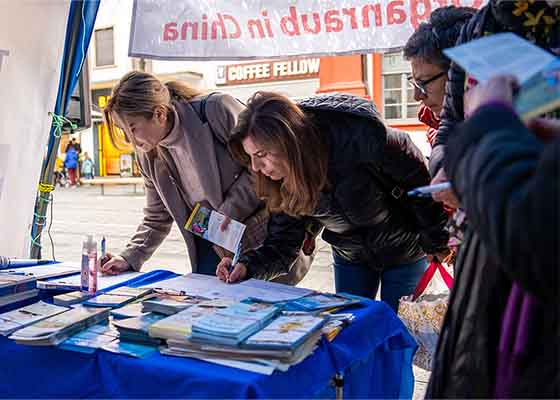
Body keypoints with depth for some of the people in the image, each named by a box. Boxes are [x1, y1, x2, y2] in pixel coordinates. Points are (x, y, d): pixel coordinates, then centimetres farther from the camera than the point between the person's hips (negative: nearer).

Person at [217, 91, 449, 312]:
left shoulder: (360, 138, -36)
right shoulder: (282, 183, -19)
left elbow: (420, 182, -21)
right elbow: (282, 243, -12)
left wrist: (436, 244, -11)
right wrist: (248, 266, -32)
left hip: (404, 252, -3)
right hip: (350, 259, 4)